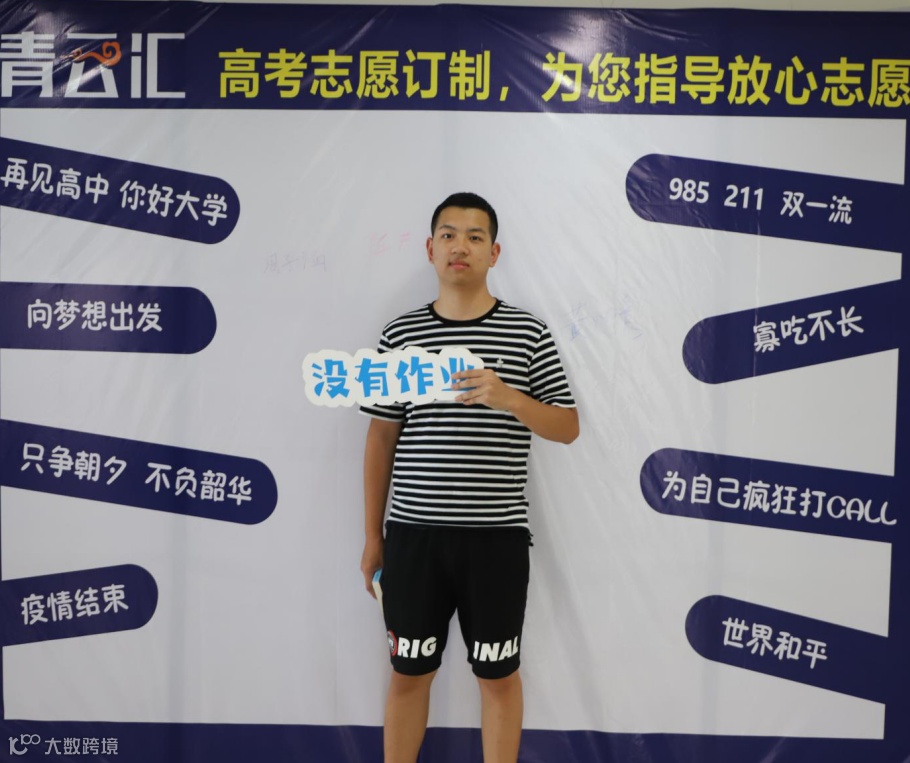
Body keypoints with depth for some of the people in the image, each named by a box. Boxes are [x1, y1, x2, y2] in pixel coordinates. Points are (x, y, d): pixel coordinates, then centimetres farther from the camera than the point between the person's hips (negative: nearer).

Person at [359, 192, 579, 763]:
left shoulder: (529, 333, -1)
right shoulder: (401, 334, 3)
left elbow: (568, 429, 0)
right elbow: (381, 441, 6)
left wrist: (507, 397, -19)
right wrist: (373, 535, 7)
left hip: (497, 535, -1)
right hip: (413, 533, 1)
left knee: (498, 674, 13)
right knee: (410, 671, 15)